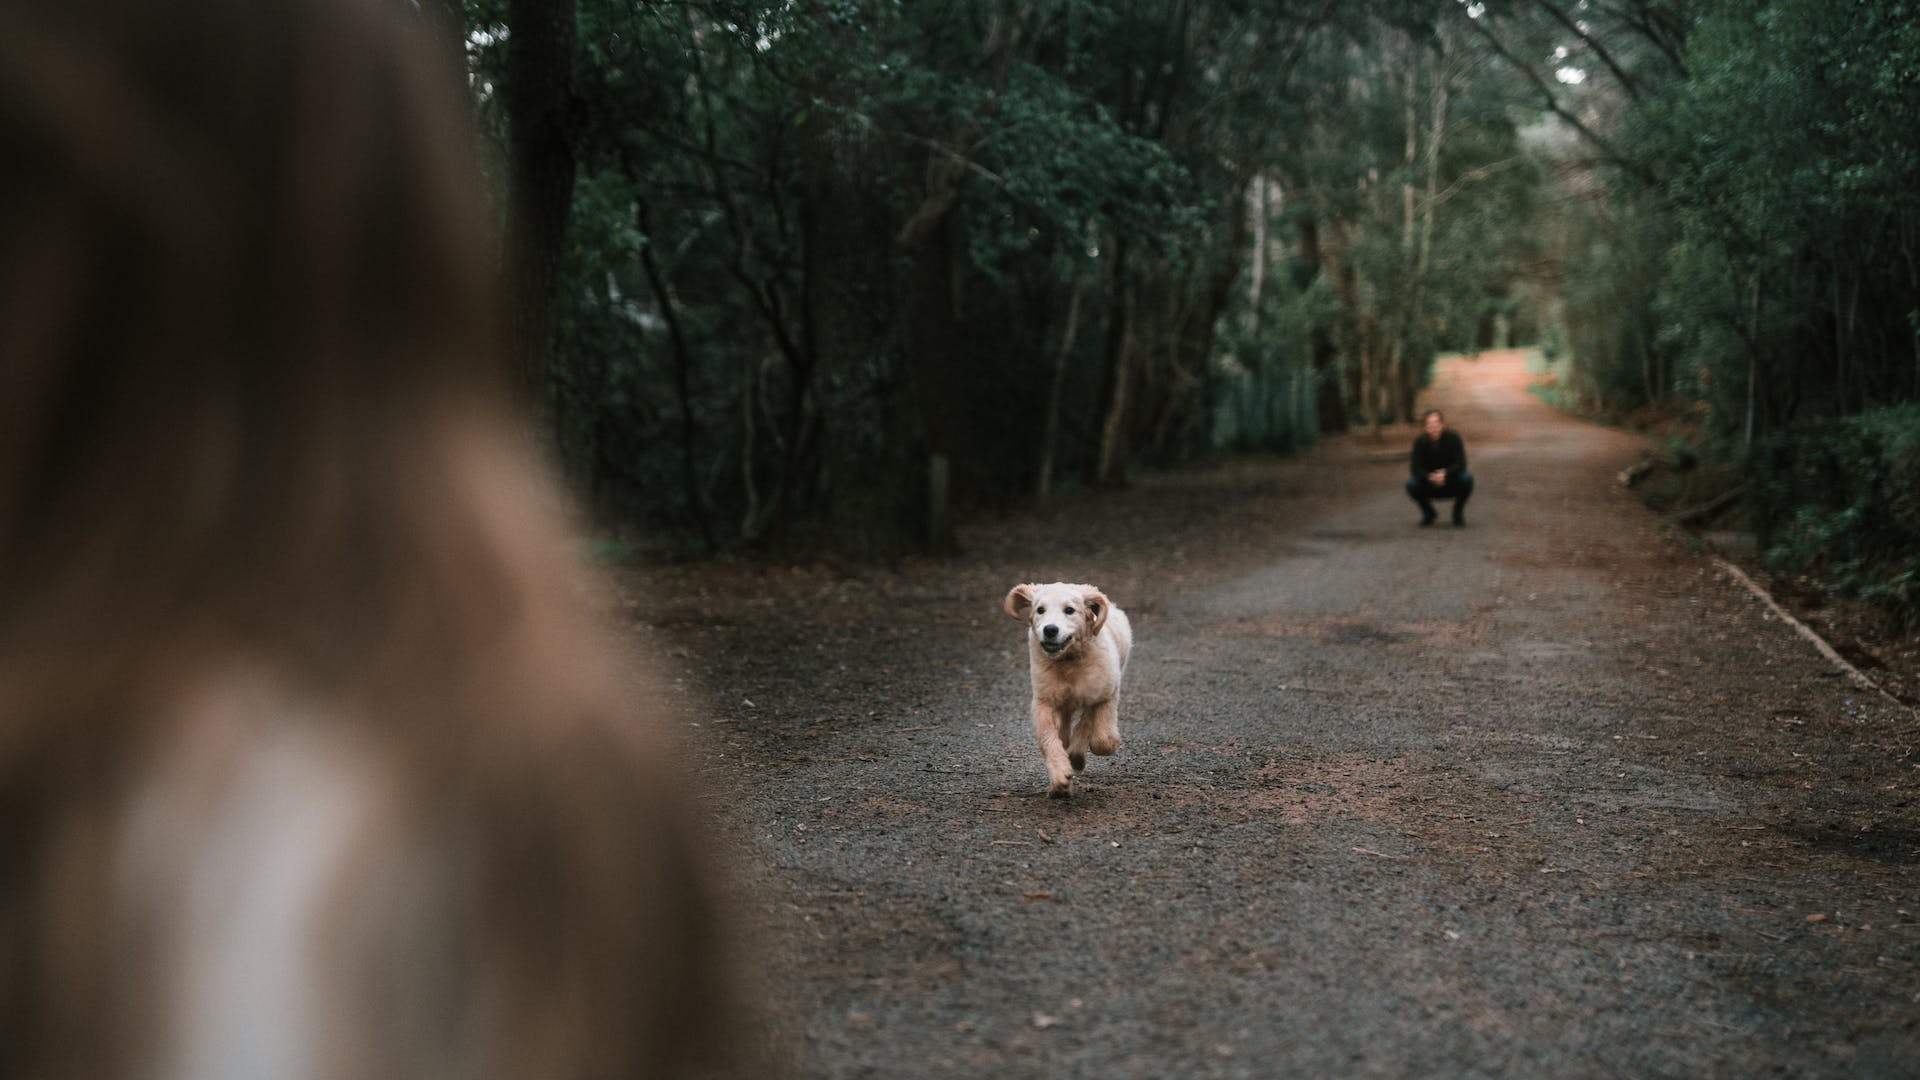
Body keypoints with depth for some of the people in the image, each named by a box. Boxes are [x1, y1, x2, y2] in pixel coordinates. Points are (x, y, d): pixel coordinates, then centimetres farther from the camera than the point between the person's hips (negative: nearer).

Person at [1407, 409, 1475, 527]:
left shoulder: (1453, 437, -17)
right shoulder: (1420, 441, -14)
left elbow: (1461, 464, -21)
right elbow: (1416, 468, -19)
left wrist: (1445, 474, -39)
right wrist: (1430, 477, -38)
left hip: (1451, 484, -1)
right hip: (1429, 486, 1)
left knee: (1467, 478, -30)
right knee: (1411, 484, -26)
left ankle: (1458, 513, -2)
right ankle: (1428, 513, 5)